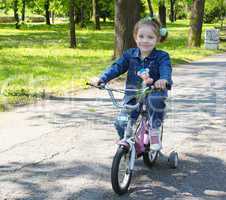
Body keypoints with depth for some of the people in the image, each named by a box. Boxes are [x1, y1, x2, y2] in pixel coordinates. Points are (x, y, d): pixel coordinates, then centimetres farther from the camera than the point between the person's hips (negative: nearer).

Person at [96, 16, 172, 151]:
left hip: (153, 92, -3)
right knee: (121, 123, -11)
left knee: (155, 100, -39)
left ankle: (155, 131, -16)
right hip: (133, 95, 3)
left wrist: (164, 80, -50)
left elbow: (165, 69, -25)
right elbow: (117, 67, -2)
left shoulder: (161, 57, -6)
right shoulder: (130, 55, 4)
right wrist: (103, 79, -20)